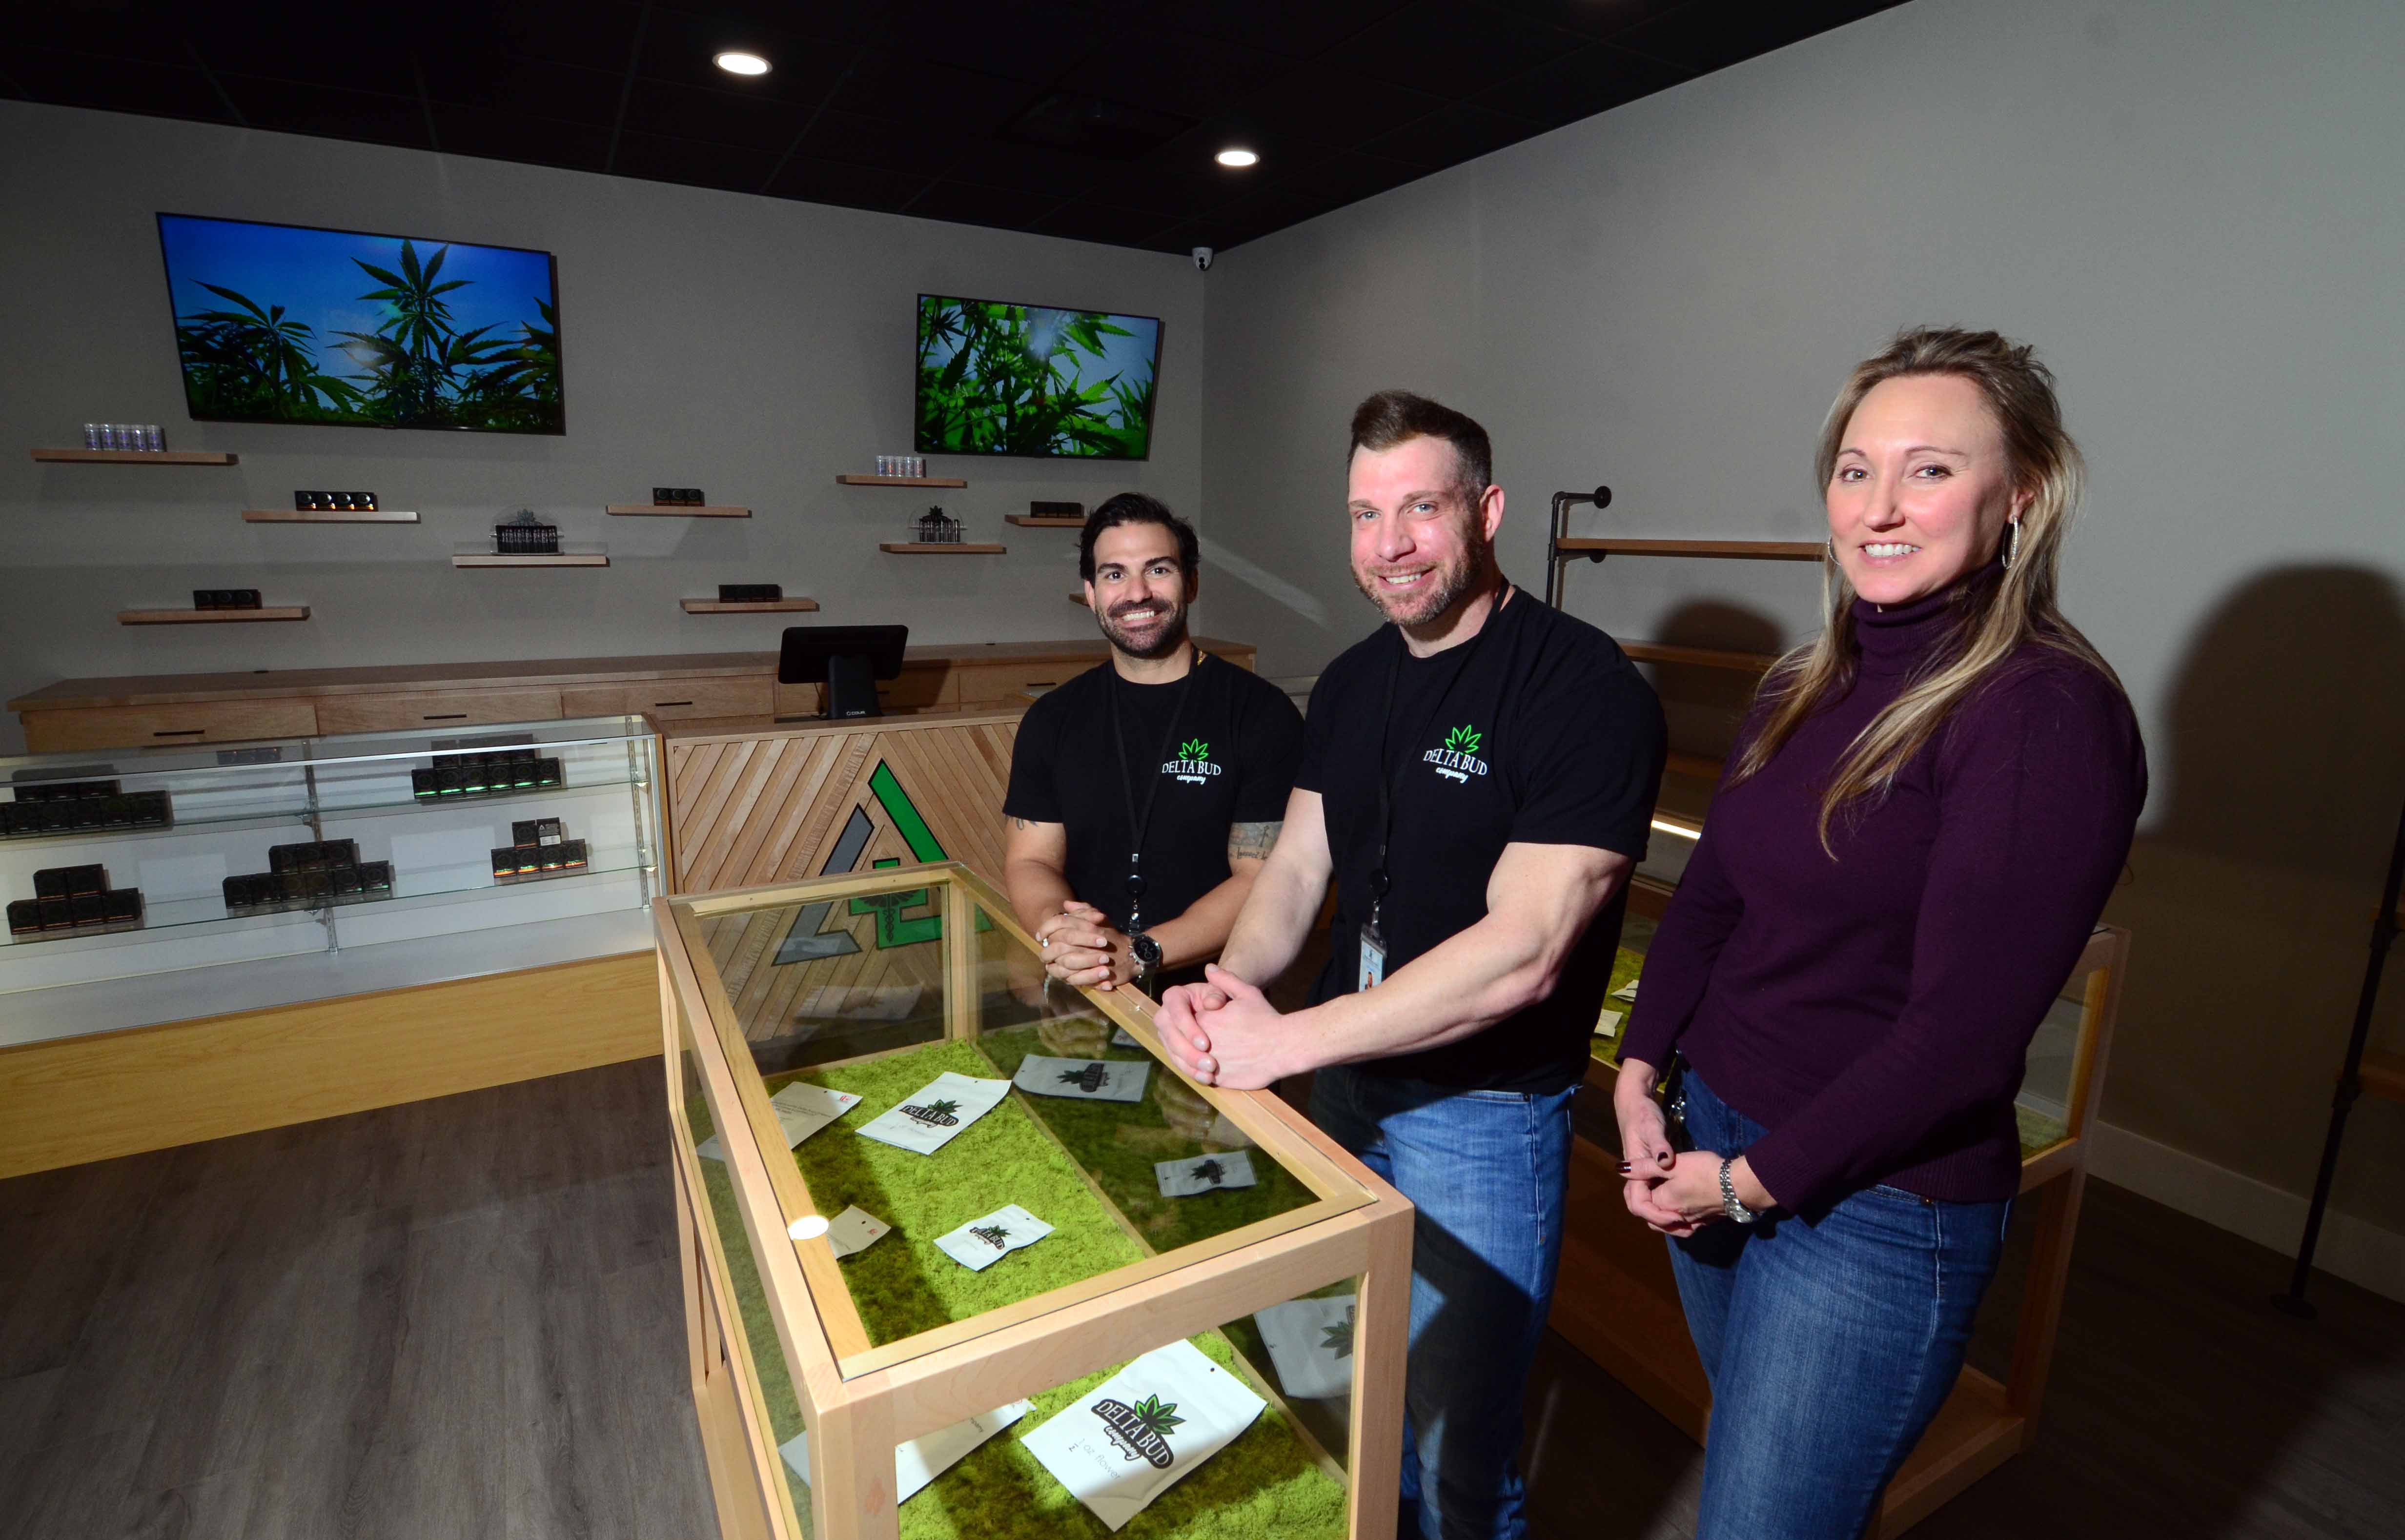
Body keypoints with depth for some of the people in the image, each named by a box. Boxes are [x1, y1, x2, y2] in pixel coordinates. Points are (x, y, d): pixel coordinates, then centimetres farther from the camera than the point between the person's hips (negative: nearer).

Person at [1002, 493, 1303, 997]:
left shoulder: (1263, 713, -2)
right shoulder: (1052, 719, 11)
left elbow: (1264, 879, -7)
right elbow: (1029, 861, 9)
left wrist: (1139, 954, -19)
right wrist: (1056, 927, -14)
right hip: (1081, 995, 3)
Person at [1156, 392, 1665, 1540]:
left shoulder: (1586, 689, -20)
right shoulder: (1352, 683, 5)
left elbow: (1523, 951, -26)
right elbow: (1298, 864, 4)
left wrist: (1288, 1040, -26)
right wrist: (1233, 984, -16)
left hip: (1483, 1112, -7)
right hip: (1344, 1085, 7)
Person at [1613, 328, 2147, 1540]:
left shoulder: (2050, 714, -17)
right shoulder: (1804, 688, 4)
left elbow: (1961, 1031, -20)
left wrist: (1752, 1181, -13)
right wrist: (1640, 1074, -2)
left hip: (1876, 1207, -6)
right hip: (1710, 1142, 7)